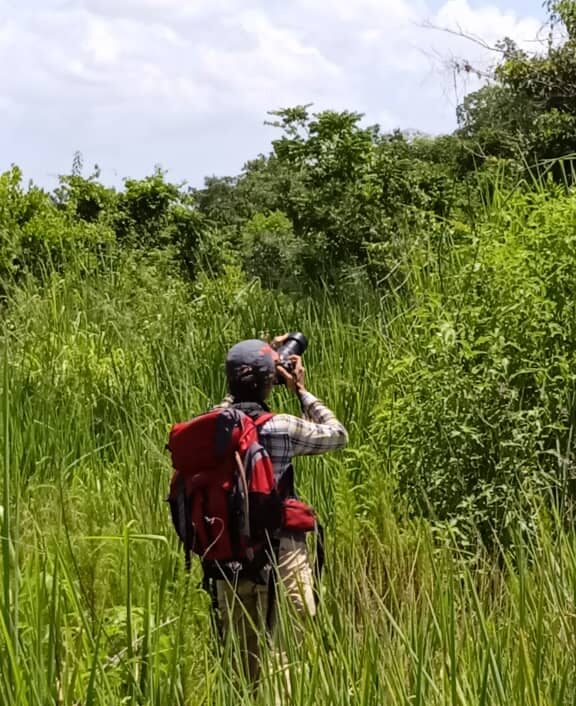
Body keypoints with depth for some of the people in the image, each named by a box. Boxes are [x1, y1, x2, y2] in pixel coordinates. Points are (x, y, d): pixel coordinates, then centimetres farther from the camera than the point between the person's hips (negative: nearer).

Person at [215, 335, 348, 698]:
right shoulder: (279, 428, -14)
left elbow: (236, 400, 25)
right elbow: (338, 435, 2)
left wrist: (266, 358, 25)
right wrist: (301, 390, 8)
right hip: (280, 555, -5)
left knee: (243, 660, 16)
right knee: (286, 658, 1)